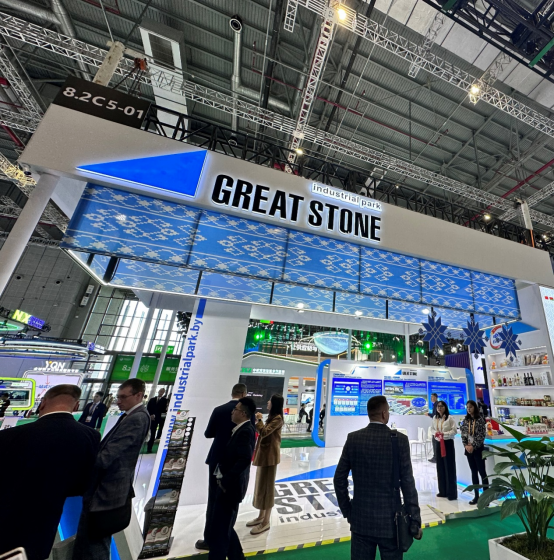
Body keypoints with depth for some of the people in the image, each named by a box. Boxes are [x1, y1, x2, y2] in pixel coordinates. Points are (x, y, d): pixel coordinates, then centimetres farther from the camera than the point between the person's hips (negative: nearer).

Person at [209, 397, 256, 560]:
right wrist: (224, 480, 6)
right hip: (228, 485, 9)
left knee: (219, 530, 4)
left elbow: (245, 459, -32)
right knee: (225, 527, 23)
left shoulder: (245, 431, -23)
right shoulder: (241, 429, 7)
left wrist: (225, 481, -23)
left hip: (230, 486, -9)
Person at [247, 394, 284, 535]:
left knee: (267, 486, 2)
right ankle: (261, 516, 33)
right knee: (261, 485, 18)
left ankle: (266, 522, 16)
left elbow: (264, 432, -27)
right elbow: (263, 432, 14)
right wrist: (258, 420, 3)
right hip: (263, 453, 9)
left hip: (270, 455, -9)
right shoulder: (271, 417, 12)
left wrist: (258, 420, -16)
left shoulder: (277, 418, -19)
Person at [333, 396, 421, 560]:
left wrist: (347, 511, 10)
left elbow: (339, 479, -2)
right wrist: (415, 522, 0)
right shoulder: (400, 440, -14)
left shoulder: (353, 438, -8)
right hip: (389, 520, -1)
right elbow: (408, 484, -12)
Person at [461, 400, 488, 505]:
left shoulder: (480, 419, -8)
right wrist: (466, 445, -6)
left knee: (482, 472, -1)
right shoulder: (465, 420, 5)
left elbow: (482, 435, -12)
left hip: (478, 449, -4)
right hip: (468, 449, 5)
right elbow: (463, 434, 6)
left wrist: (473, 446, -13)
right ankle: (476, 496, 20)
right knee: (474, 472, 11)